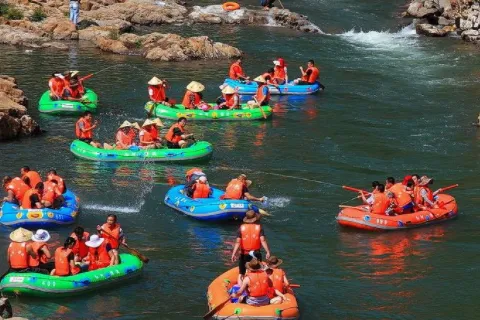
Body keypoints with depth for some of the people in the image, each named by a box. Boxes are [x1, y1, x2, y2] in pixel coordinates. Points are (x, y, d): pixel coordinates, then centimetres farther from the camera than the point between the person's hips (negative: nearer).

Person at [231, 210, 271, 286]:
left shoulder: (242, 228, -3)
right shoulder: (259, 227, -4)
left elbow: (238, 242, -10)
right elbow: (263, 240, -14)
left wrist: (234, 254, -11)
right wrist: (268, 251, -13)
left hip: (244, 254, 0)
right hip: (256, 254, 0)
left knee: (241, 274, 10)